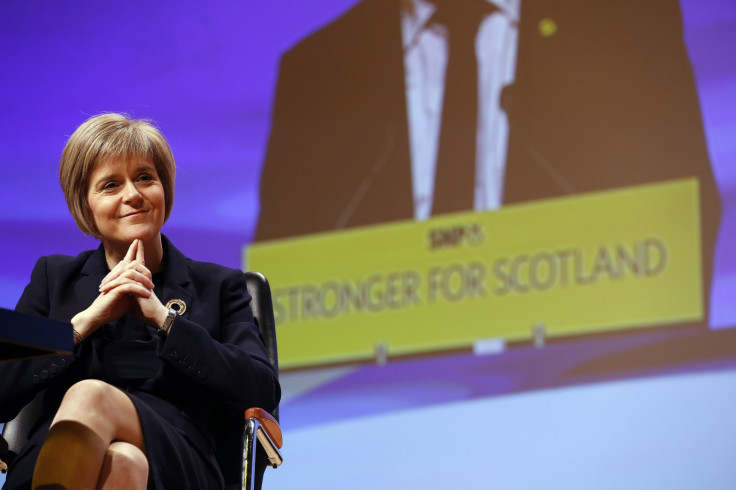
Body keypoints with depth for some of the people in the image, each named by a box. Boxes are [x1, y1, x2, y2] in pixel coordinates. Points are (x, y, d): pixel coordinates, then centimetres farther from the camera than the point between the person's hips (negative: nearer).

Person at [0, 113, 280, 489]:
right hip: (54, 458, 1)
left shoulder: (218, 286, 22)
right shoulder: (53, 278, 25)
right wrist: (88, 319, -2)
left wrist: (163, 317, -1)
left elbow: (264, 392, 3)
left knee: (90, 395, -36)